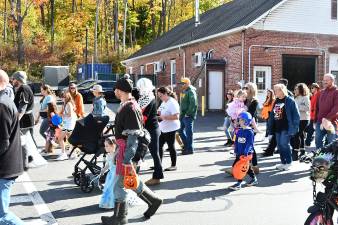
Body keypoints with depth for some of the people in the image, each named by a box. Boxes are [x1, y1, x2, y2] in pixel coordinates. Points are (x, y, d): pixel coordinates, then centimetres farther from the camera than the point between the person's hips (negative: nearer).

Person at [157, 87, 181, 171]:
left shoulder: (172, 103, -17)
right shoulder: (164, 102, 11)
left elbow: (176, 117, -24)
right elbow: (160, 112, 24)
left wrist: (164, 117, -25)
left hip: (171, 129, -9)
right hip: (163, 128, 9)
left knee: (171, 146, 1)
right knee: (159, 145, 12)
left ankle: (173, 165, 14)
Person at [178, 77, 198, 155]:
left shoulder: (191, 92, -13)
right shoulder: (184, 92, 17)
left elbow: (193, 104, -22)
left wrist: (188, 113, -21)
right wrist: (181, 114, 15)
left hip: (188, 116, -10)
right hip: (183, 115, 10)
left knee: (189, 132, -3)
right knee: (181, 130, 14)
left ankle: (190, 149, 6)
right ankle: (186, 146, 25)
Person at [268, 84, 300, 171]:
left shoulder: (290, 101, -8)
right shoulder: (276, 101, 13)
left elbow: (296, 115, -10)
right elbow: (272, 115, 16)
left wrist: (294, 127, -16)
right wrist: (270, 128, 13)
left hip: (286, 128, -7)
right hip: (277, 128, 7)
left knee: (284, 144, -11)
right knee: (279, 145, 9)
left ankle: (288, 163, 5)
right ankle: (283, 162, 21)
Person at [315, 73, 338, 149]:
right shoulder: (322, 92, 15)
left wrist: (328, 118, -20)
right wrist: (316, 118, 11)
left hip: (331, 122, -7)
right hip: (319, 121, 7)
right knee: (318, 140, 11)